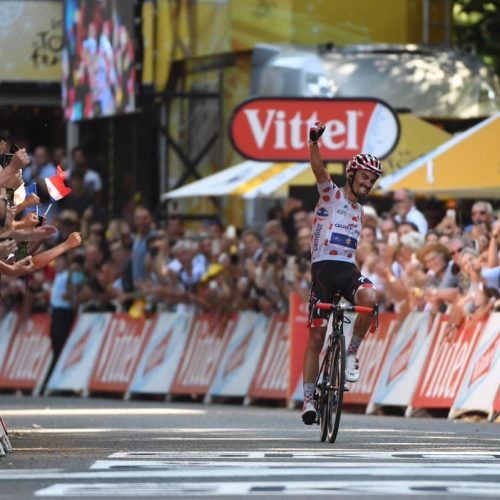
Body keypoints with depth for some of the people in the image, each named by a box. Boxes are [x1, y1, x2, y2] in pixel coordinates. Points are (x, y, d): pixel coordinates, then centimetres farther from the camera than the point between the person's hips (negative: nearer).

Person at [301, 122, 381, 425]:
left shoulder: (359, 211, 21)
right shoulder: (331, 194, 4)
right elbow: (319, 169, -15)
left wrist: (360, 276, 23)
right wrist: (314, 142, -33)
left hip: (348, 269, 4)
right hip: (324, 268, -4)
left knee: (369, 298, -31)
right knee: (316, 337, -4)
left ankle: (352, 354, -14)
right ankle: (309, 398, 5)